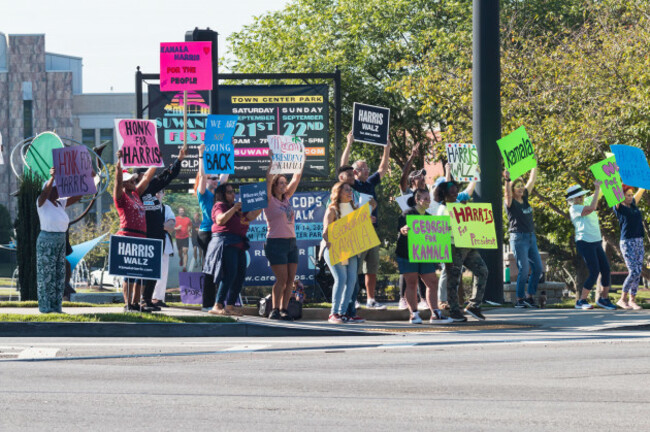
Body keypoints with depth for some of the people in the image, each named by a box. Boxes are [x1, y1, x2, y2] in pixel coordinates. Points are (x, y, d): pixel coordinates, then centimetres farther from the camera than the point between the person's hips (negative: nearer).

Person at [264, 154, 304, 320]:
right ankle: (275, 310, -1)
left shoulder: (286, 199, 14)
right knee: (282, 279, -10)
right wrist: (271, 162, -19)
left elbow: (296, 180, 14)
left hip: (291, 242, 6)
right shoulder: (269, 201, -2)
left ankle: (283, 309, 5)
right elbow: (268, 181, -14)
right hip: (275, 243, -6)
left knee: (290, 279, 1)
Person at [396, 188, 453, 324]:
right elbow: (402, 228, -17)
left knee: (432, 282, 0)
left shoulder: (429, 217, 17)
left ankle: (435, 314, 1)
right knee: (411, 283, -6)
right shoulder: (408, 214, -4)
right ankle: (414, 314, -3)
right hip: (408, 254, -6)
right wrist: (404, 230, -40)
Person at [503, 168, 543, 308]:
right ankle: (520, 299, -1)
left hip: (531, 237, 7)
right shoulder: (510, 202, -5)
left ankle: (530, 297, 15)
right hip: (518, 238, -7)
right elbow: (508, 193, -27)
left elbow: (532, 180, 15)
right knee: (524, 270, -10)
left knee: (537, 268, 5)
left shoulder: (524, 199, 12)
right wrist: (507, 180, -42)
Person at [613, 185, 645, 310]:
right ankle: (623, 299, 1)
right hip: (627, 243, -7)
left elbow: (641, 191, 21)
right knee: (633, 272, -12)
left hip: (639, 242, 7)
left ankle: (632, 300, 9)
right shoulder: (618, 207, -3)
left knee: (638, 272, 3)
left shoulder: (633, 204, 14)